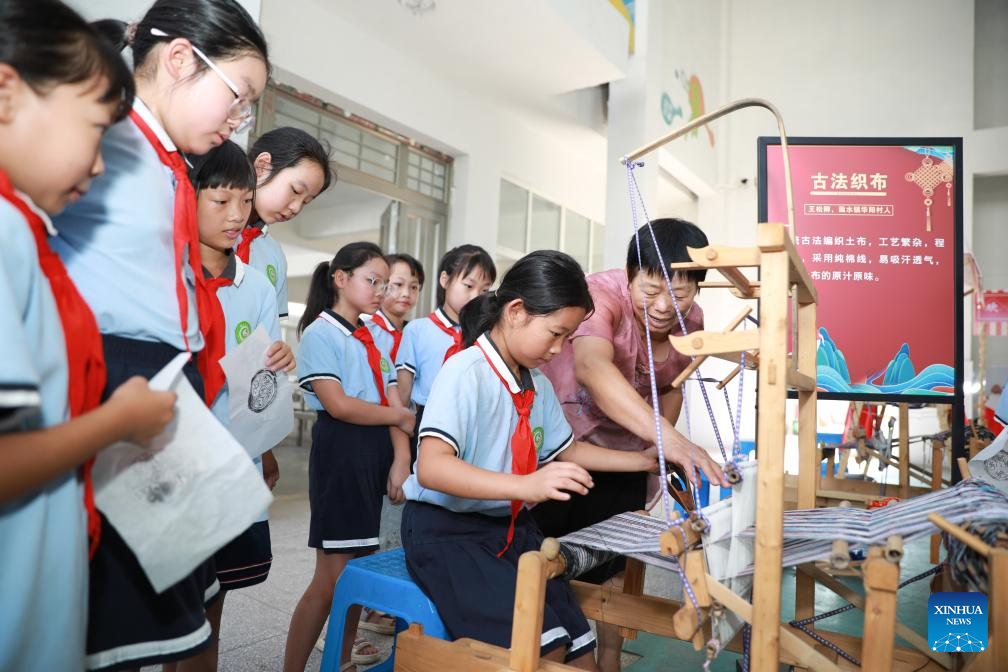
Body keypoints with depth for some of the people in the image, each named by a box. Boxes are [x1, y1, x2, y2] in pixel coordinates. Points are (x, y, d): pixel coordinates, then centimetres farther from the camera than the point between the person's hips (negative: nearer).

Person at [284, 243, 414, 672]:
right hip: (341, 451, -7)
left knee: (360, 564, 16)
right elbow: (339, 405, -17)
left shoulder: (377, 336, 13)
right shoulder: (319, 334, -7)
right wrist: (402, 417, -5)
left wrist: (401, 458, -7)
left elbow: (393, 400, 6)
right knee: (332, 577, -3)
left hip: (379, 452, 7)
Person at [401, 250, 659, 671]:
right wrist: (526, 485, -40)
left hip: (512, 527, 8)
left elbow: (565, 450, 23)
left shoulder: (538, 385, 8)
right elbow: (431, 467, -29)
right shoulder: (466, 372, -18)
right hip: (448, 530, -7)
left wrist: (642, 460, 17)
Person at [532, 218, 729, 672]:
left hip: (626, 448, 5)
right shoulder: (603, 294, -29)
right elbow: (591, 366, -49)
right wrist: (669, 438, -59)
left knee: (612, 559, 12)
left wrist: (658, 446, -2)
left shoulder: (691, 320, -9)